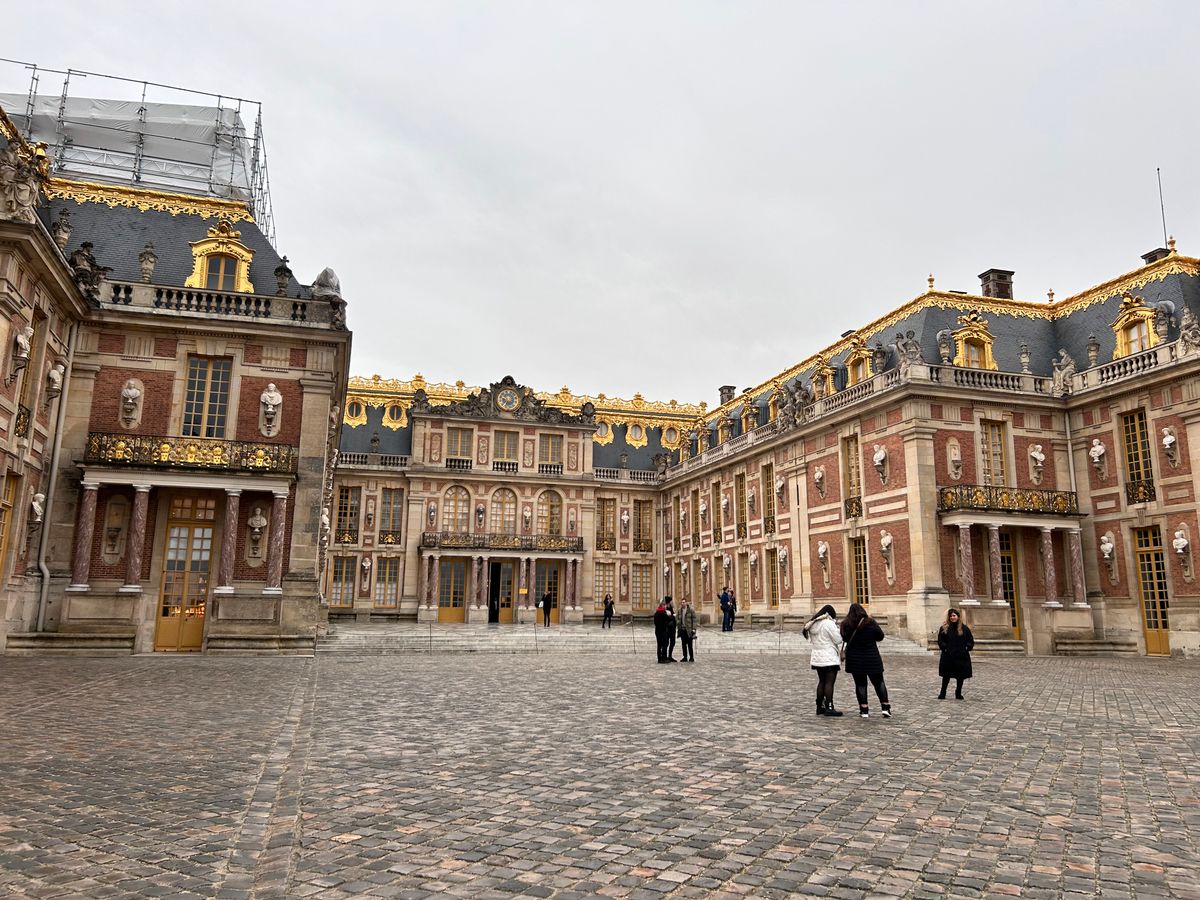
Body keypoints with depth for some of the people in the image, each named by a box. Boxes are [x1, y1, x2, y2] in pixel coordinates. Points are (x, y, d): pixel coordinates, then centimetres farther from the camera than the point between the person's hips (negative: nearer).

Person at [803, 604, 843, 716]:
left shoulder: (813, 624, 10)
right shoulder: (829, 623, -14)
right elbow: (838, 640, -12)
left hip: (817, 658, 8)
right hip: (830, 659, -8)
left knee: (821, 682, 14)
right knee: (829, 682, -5)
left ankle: (819, 707, 17)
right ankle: (829, 708, -6)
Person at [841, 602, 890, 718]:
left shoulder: (846, 625, -6)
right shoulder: (870, 623, -11)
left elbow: (845, 638, 6)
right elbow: (880, 636, 0)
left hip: (855, 659, 1)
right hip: (872, 658, -1)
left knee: (860, 684, 7)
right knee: (879, 682, 12)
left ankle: (864, 710, 6)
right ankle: (886, 708, 7)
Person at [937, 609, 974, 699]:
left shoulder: (964, 629, 5)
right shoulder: (944, 628, 3)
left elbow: (971, 641, 7)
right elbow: (940, 641, 4)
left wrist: (966, 648, -7)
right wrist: (944, 647, -10)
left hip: (961, 656, 1)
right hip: (948, 656, -1)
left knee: (960, 676, 7)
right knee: (946, 675, 3)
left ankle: (958, 693, 21)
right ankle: (942, 693, 13)